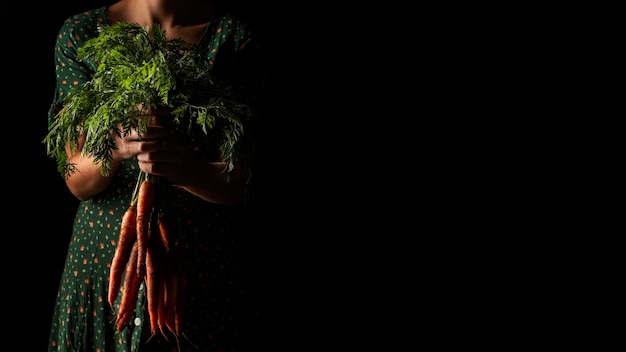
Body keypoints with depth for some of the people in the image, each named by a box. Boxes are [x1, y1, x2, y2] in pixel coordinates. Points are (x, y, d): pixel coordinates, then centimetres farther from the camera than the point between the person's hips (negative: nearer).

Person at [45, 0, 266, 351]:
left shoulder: (235, 35, -9)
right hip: (104, 254, 1)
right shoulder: (80, 33, -4)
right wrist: (115, 148, -28)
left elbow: (240, 183, -12)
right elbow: (77, 182, -7)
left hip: (206, 263, -1)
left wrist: (187, 168, -33)